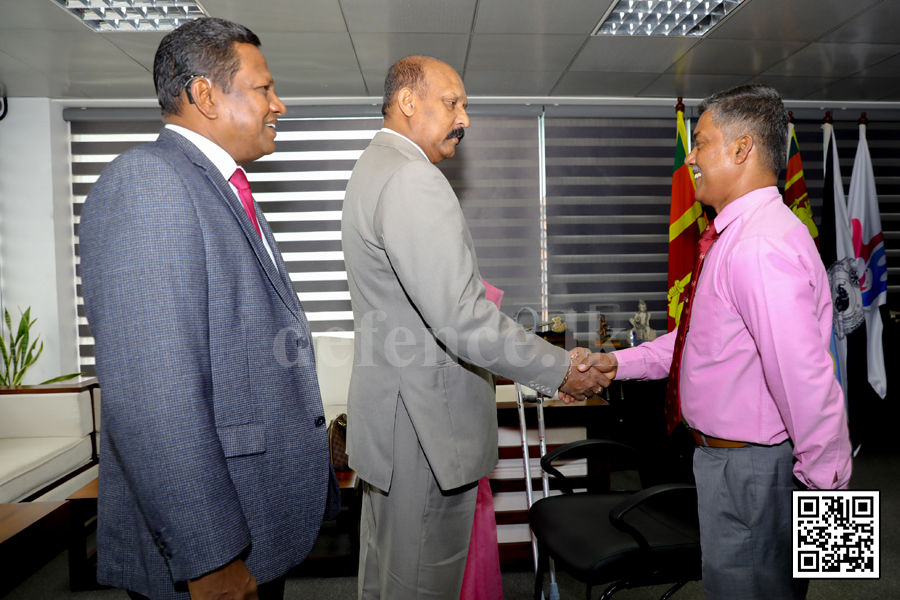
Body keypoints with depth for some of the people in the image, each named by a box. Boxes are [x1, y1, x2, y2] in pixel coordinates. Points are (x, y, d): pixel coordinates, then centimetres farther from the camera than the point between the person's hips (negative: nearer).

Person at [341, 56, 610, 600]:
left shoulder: (374, 169, 14)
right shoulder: (415, 181, -21)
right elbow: (463, 319, -27)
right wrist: (561, 370, -15)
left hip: (387, 409, 11)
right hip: (426, 422, -11)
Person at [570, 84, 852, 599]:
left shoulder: (761, 248, -27)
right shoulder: (737, 234, 7)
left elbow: (807, 382, -29)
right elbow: (704, 338, 14)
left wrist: (825, 484, -18)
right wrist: (620, 363, 6)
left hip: (752, 469, -9)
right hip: (724, 454, 10)